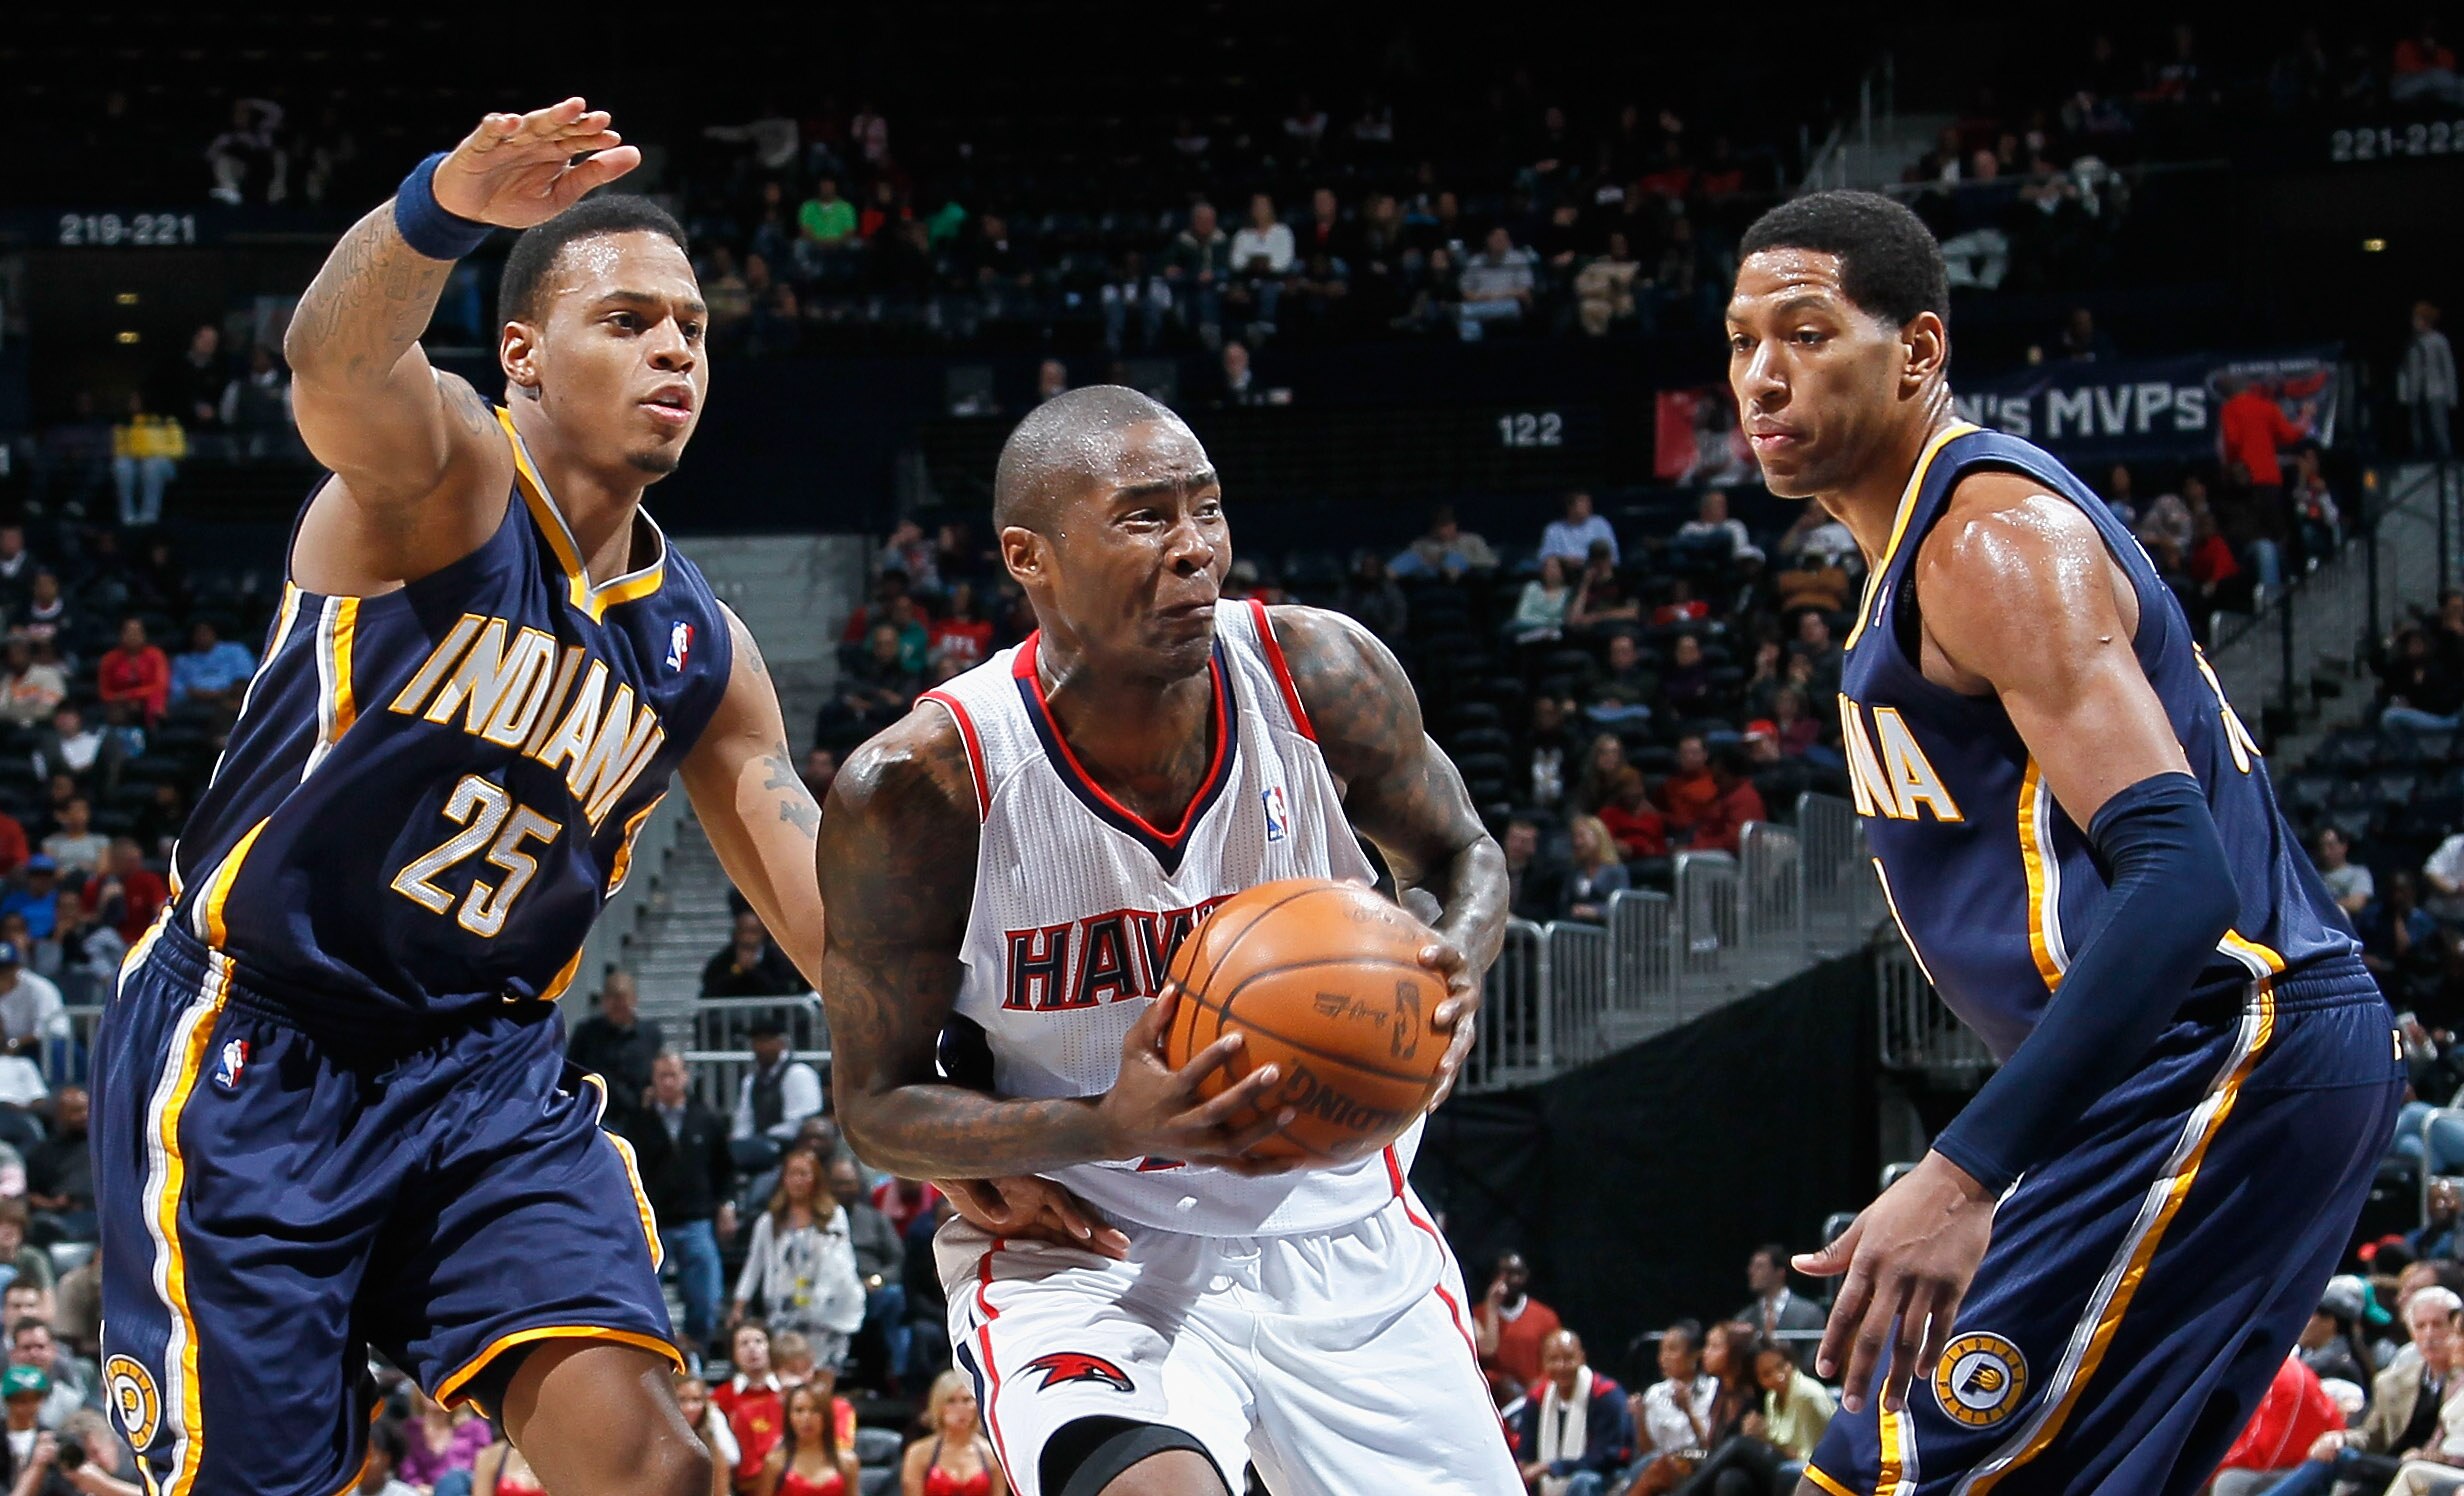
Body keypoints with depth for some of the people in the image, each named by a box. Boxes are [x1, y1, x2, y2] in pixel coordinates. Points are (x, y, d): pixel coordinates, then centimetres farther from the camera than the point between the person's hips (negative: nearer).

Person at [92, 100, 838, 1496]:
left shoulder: (701, 650, 7)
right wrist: (443, 210, -58)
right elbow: (339, 363, -35)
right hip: (250, 1050, -5)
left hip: (486, 1067, 5)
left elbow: (838, 916, 8)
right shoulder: (446, 471, -10)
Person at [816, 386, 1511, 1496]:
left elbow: (1459, 859, 8)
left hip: (1338, 1233, 4)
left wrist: (1446, 972, -17)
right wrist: (1112, 1129, -28)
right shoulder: (916, 788, -20)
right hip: (1082, 1254, -4)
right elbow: (877, 1106, -10)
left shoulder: (1321, 676, -13)